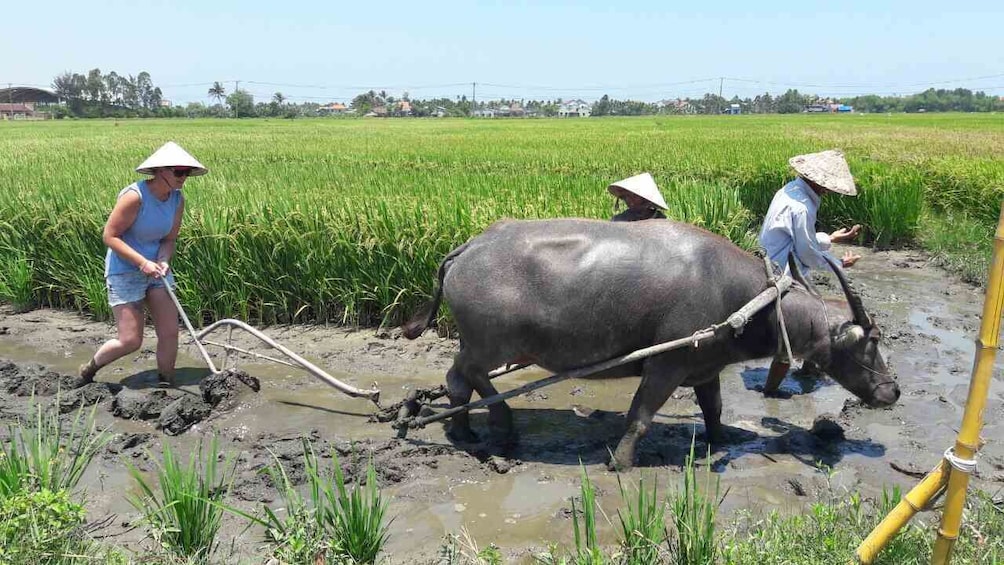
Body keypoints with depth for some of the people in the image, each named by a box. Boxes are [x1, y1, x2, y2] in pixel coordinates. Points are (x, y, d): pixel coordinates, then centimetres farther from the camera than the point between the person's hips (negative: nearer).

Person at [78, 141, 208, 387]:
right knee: (130, 341, -3)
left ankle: (166, 384, 17)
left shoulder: (177, 200, -2)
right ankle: (88, 370, 25)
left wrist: (163, 262, -15)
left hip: (156, 269, 6)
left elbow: (169, 239, 5)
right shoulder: (134, 196, -22)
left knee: (170, 332, 0)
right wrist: (142, 262, -25)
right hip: (125, 272, -6)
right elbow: (109, 236, -18)